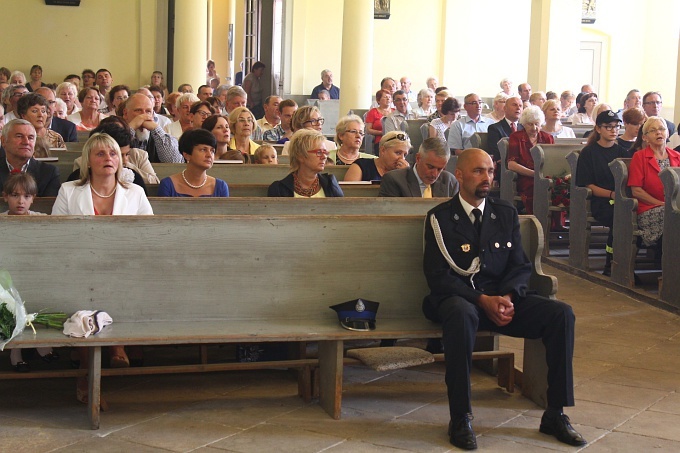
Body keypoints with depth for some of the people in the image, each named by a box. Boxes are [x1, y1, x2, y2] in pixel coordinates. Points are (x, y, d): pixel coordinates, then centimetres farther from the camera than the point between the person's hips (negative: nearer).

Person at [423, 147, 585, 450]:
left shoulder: (506, 214, 13)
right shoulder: (440, 218, -1)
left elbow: (521, 266, 9)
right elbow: (437, 275, -9)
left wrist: (506, 297, -13)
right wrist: (482, 300, -21)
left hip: (502, 299, 5)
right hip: (459, 299, -4)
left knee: (561, 313, -18)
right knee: (462, 315, -41)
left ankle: (555, 414, -10)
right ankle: (460, 420, -31)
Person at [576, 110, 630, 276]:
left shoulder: (621, 152, 20)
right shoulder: (589, 153, 7)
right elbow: (588, 185, -1)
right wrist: (612, 194, -16)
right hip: (600, 202, -4)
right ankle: (610, 265, -18)